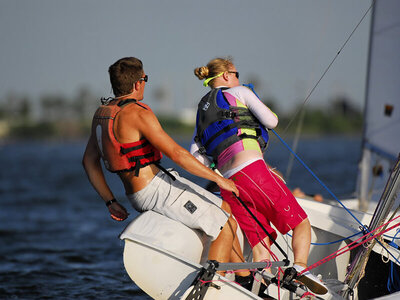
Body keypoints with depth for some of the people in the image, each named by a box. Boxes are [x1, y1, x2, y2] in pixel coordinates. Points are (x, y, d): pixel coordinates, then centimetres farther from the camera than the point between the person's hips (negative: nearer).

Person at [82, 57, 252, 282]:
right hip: (157, 189, -10)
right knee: (225, 227, -3)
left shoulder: (102, 113, 9)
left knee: (224, 208, 19)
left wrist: (111, 202, 14)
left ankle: (246, 278, 26)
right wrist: (218, 178, -14)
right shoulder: (138, 113, -19)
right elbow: (176, 153, -22)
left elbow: (89, 160, 13)